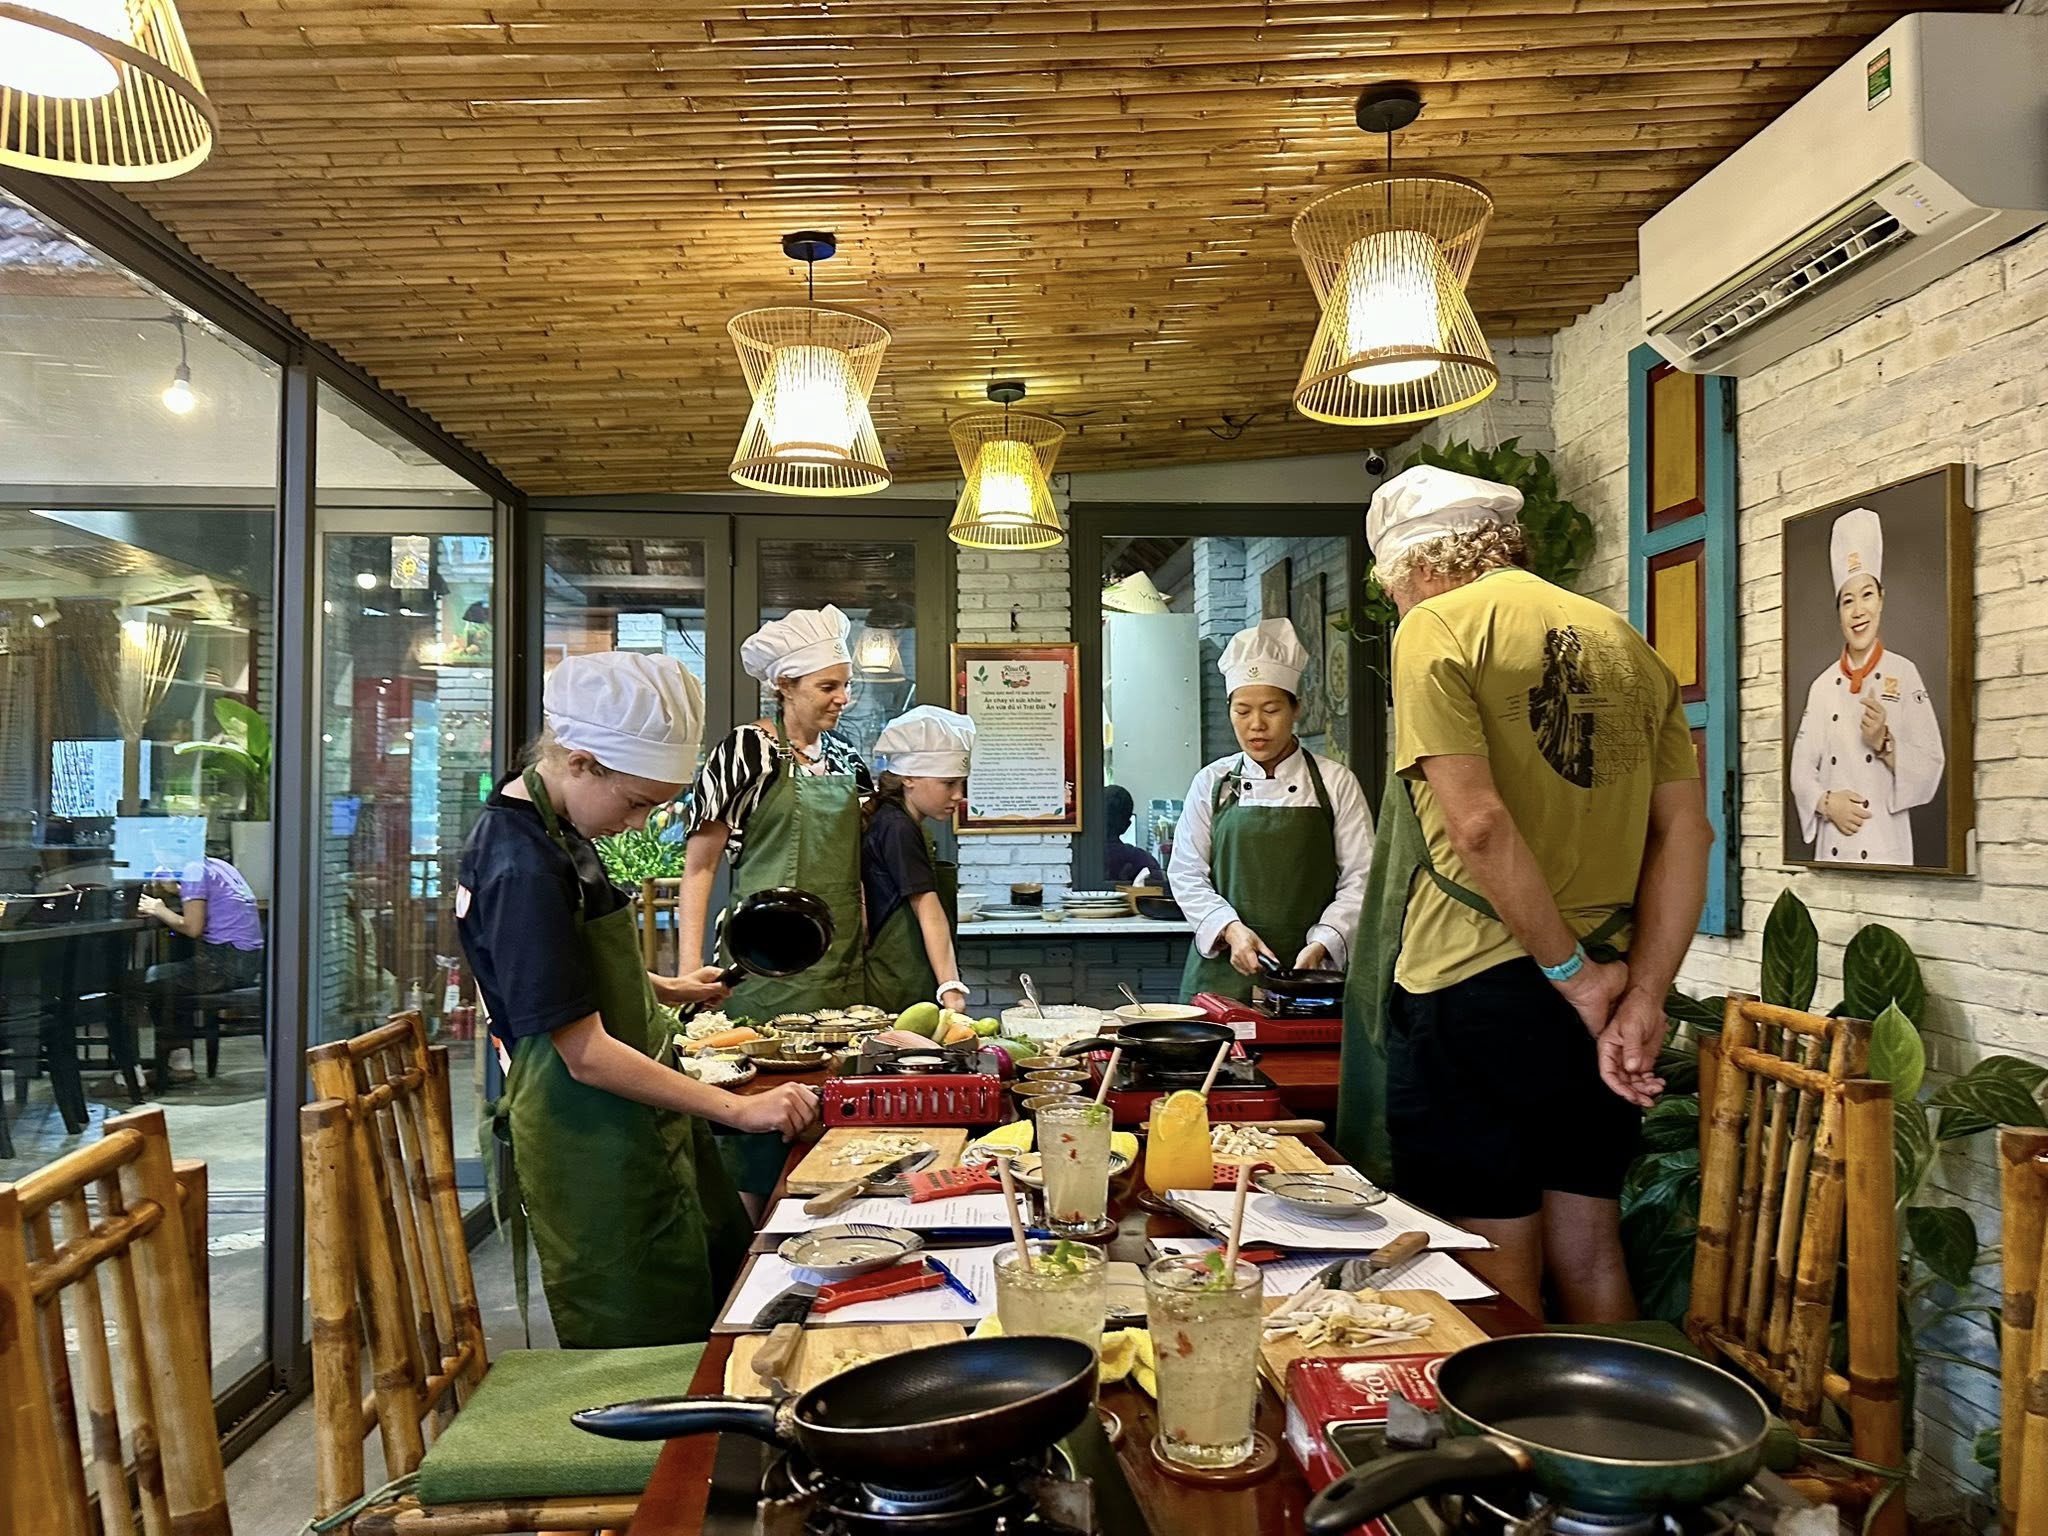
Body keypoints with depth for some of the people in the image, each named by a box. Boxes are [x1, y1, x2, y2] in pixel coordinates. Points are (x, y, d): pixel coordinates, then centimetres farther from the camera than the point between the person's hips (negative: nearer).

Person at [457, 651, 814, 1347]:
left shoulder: (552, 826, 3)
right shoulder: (523, 869, -26)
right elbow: (587, 1055, -27)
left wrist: (664, 988, 13)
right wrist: (740, 1109, -24)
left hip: (636, 1124, 10)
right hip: (593, 1147, -10)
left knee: (723, 1277, 22)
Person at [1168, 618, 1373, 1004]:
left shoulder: (1334, 782, 2)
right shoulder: (1211, 783, 6)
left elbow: (1360, 879, 0)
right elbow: (1186, 875, 5)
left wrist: (1320, 946, -13)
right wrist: (1231, 929, -11)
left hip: (1307, 970, -1)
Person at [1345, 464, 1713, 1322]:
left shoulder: (1436, 626, -6)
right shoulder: (1624, 641, 12)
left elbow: (1478, 823, -17)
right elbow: (1684, 832, 5)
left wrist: (1574, 975, -8)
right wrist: (1643, 997, -1)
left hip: (1475, 989, -6)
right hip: (1600, 996, 6)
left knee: (1499, 1273, 4)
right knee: (1589, 1256, 17)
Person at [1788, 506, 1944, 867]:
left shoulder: (1904, 674, 0)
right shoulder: (1822, 686, 7)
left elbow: (1930, 768, -3)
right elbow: (1801, 770, 7)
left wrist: (1885, 744, -18)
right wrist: (1827, 803, -10)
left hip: (1887, 850, -2)